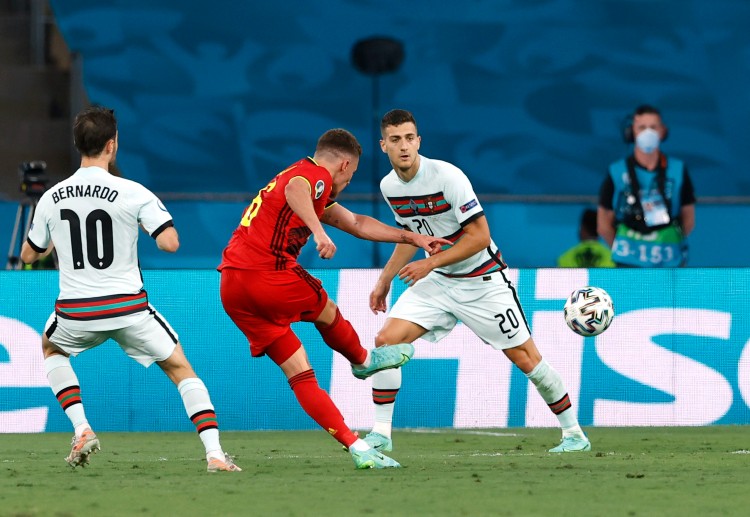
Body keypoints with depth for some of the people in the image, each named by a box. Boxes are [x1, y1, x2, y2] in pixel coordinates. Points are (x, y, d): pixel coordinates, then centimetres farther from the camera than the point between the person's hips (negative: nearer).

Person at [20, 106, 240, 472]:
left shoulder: (51, 198, 2)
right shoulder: (133, 194, -11)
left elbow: (28, 255, 14)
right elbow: (170, 242, -17)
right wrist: (149, 220, 5)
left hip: (76, 314, 2)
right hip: (128, 308, -2)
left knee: (51, 347, 34)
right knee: (180, 369, 12)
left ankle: (81, 429, 16)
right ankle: (214, 453, -3)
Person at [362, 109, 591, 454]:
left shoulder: (446, 176, -22)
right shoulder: (389, 186, -2)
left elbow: (479, 236, -22)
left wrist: (430, 263, -22)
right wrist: (384, 280, 16)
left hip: (482, 280, -5)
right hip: (437, 282, 5)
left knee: (526, 358, -2)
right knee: (386, 340, -12)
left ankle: (574, 433, 13)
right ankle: (380, 433, -4)